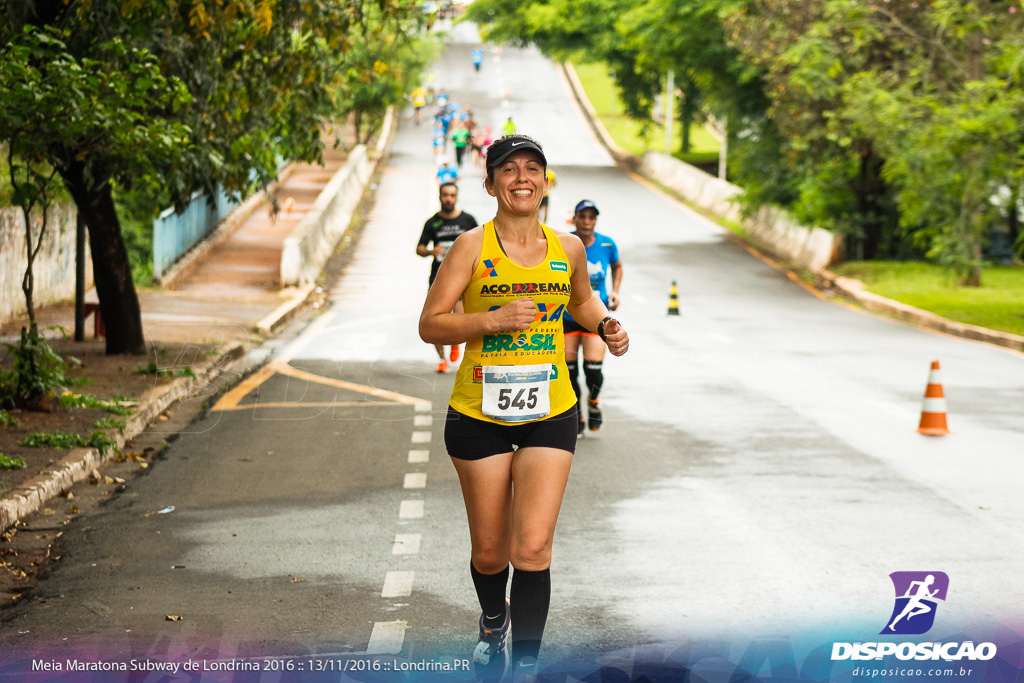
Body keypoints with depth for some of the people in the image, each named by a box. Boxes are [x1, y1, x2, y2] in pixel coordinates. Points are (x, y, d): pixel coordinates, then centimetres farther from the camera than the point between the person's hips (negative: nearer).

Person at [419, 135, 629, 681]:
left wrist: (605, 326, 7)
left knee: (533, 548, -13)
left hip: (550, 415, 1)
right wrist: (495, 319, -21)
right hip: (479, 415, -1)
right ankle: (493, 622, 44)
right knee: (489, 553, 11)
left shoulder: (568, 248, 5)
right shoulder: (472, 247, -6)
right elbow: (430, 325, -8)